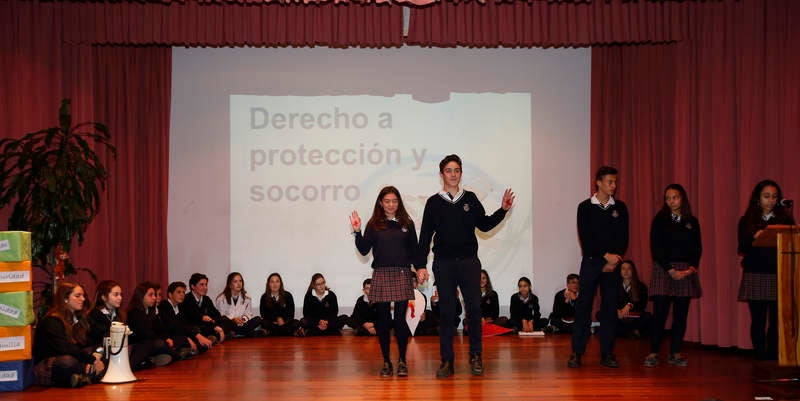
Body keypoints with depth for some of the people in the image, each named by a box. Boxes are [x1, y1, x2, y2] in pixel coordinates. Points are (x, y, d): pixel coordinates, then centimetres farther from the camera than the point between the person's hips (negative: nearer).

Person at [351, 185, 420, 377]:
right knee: (383, 320, 3)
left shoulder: (407, 224, 8)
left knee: (400, 319, -5)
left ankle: (402, 361, 8)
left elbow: (414, 250, 12)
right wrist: (357, 232, -10)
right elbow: (364, 250, 1)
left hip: (402, 275, 0)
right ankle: (386, 362, 13)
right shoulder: (374, 225, 6)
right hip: (381, 275, 0)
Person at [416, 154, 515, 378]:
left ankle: (475, 357, 9)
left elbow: (484, 225, 12)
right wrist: (420, 265, -1)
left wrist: (502, 210, -1)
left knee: (474, 309, -4)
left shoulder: (470, 199, 9)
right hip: (443, 263, -1)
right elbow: (425, 236, 5)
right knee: (447, 312, 2)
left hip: (469, 261, 1)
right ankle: (447, 360, 8)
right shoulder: (434, 202, 6)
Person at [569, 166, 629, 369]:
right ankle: (577, 352, 1)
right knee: (583, 307, -3)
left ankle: (607, 353, 8)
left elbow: (624, 238, 6)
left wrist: (615, 259, -7)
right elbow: (585, 239, -6)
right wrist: (605, 256, -12)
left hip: (613, 263, 2)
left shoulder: (620, 207, 9)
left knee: (610, 308, 2)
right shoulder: (585, 207, 1)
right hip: (591, 262, -2)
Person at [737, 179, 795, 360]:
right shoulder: (747, 221, 8)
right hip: (755, 276, 0)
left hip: (779, 276, 0)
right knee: (758, 320, 0)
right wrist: (754, 238, -17)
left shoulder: (785, 219, 10)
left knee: (777, 320, -4)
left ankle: (773, 358, 2)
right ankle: (761, 358, 6)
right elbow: (742, 249, 1)